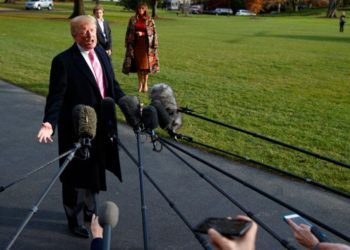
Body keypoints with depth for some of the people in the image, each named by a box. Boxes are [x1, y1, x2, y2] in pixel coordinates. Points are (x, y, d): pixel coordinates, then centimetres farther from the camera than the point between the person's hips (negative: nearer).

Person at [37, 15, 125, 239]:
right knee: (76, 175, 9)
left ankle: (90, 211, 44)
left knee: (95, 170, 22)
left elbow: (113, 86, 12)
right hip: (76, 129, -6)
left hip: (101, 127, 7)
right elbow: (56, 96, -20)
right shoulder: (63, 61, -16)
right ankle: (75, 220, 30)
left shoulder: (101, 53, 4)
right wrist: (49, 123, -32)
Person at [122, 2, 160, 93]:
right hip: (136, 44, 2)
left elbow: (153, 33, -2)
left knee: (146, 64, -5)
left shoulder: (150, 20, -1)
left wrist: (142, 33, -15)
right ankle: (140, 83, 15)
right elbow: (129, 32, 9)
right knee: (138, 64, 5)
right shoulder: (133, 19, 5)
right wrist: (128, 43, 3)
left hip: (146, 45, -2)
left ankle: (145, 84, 7)